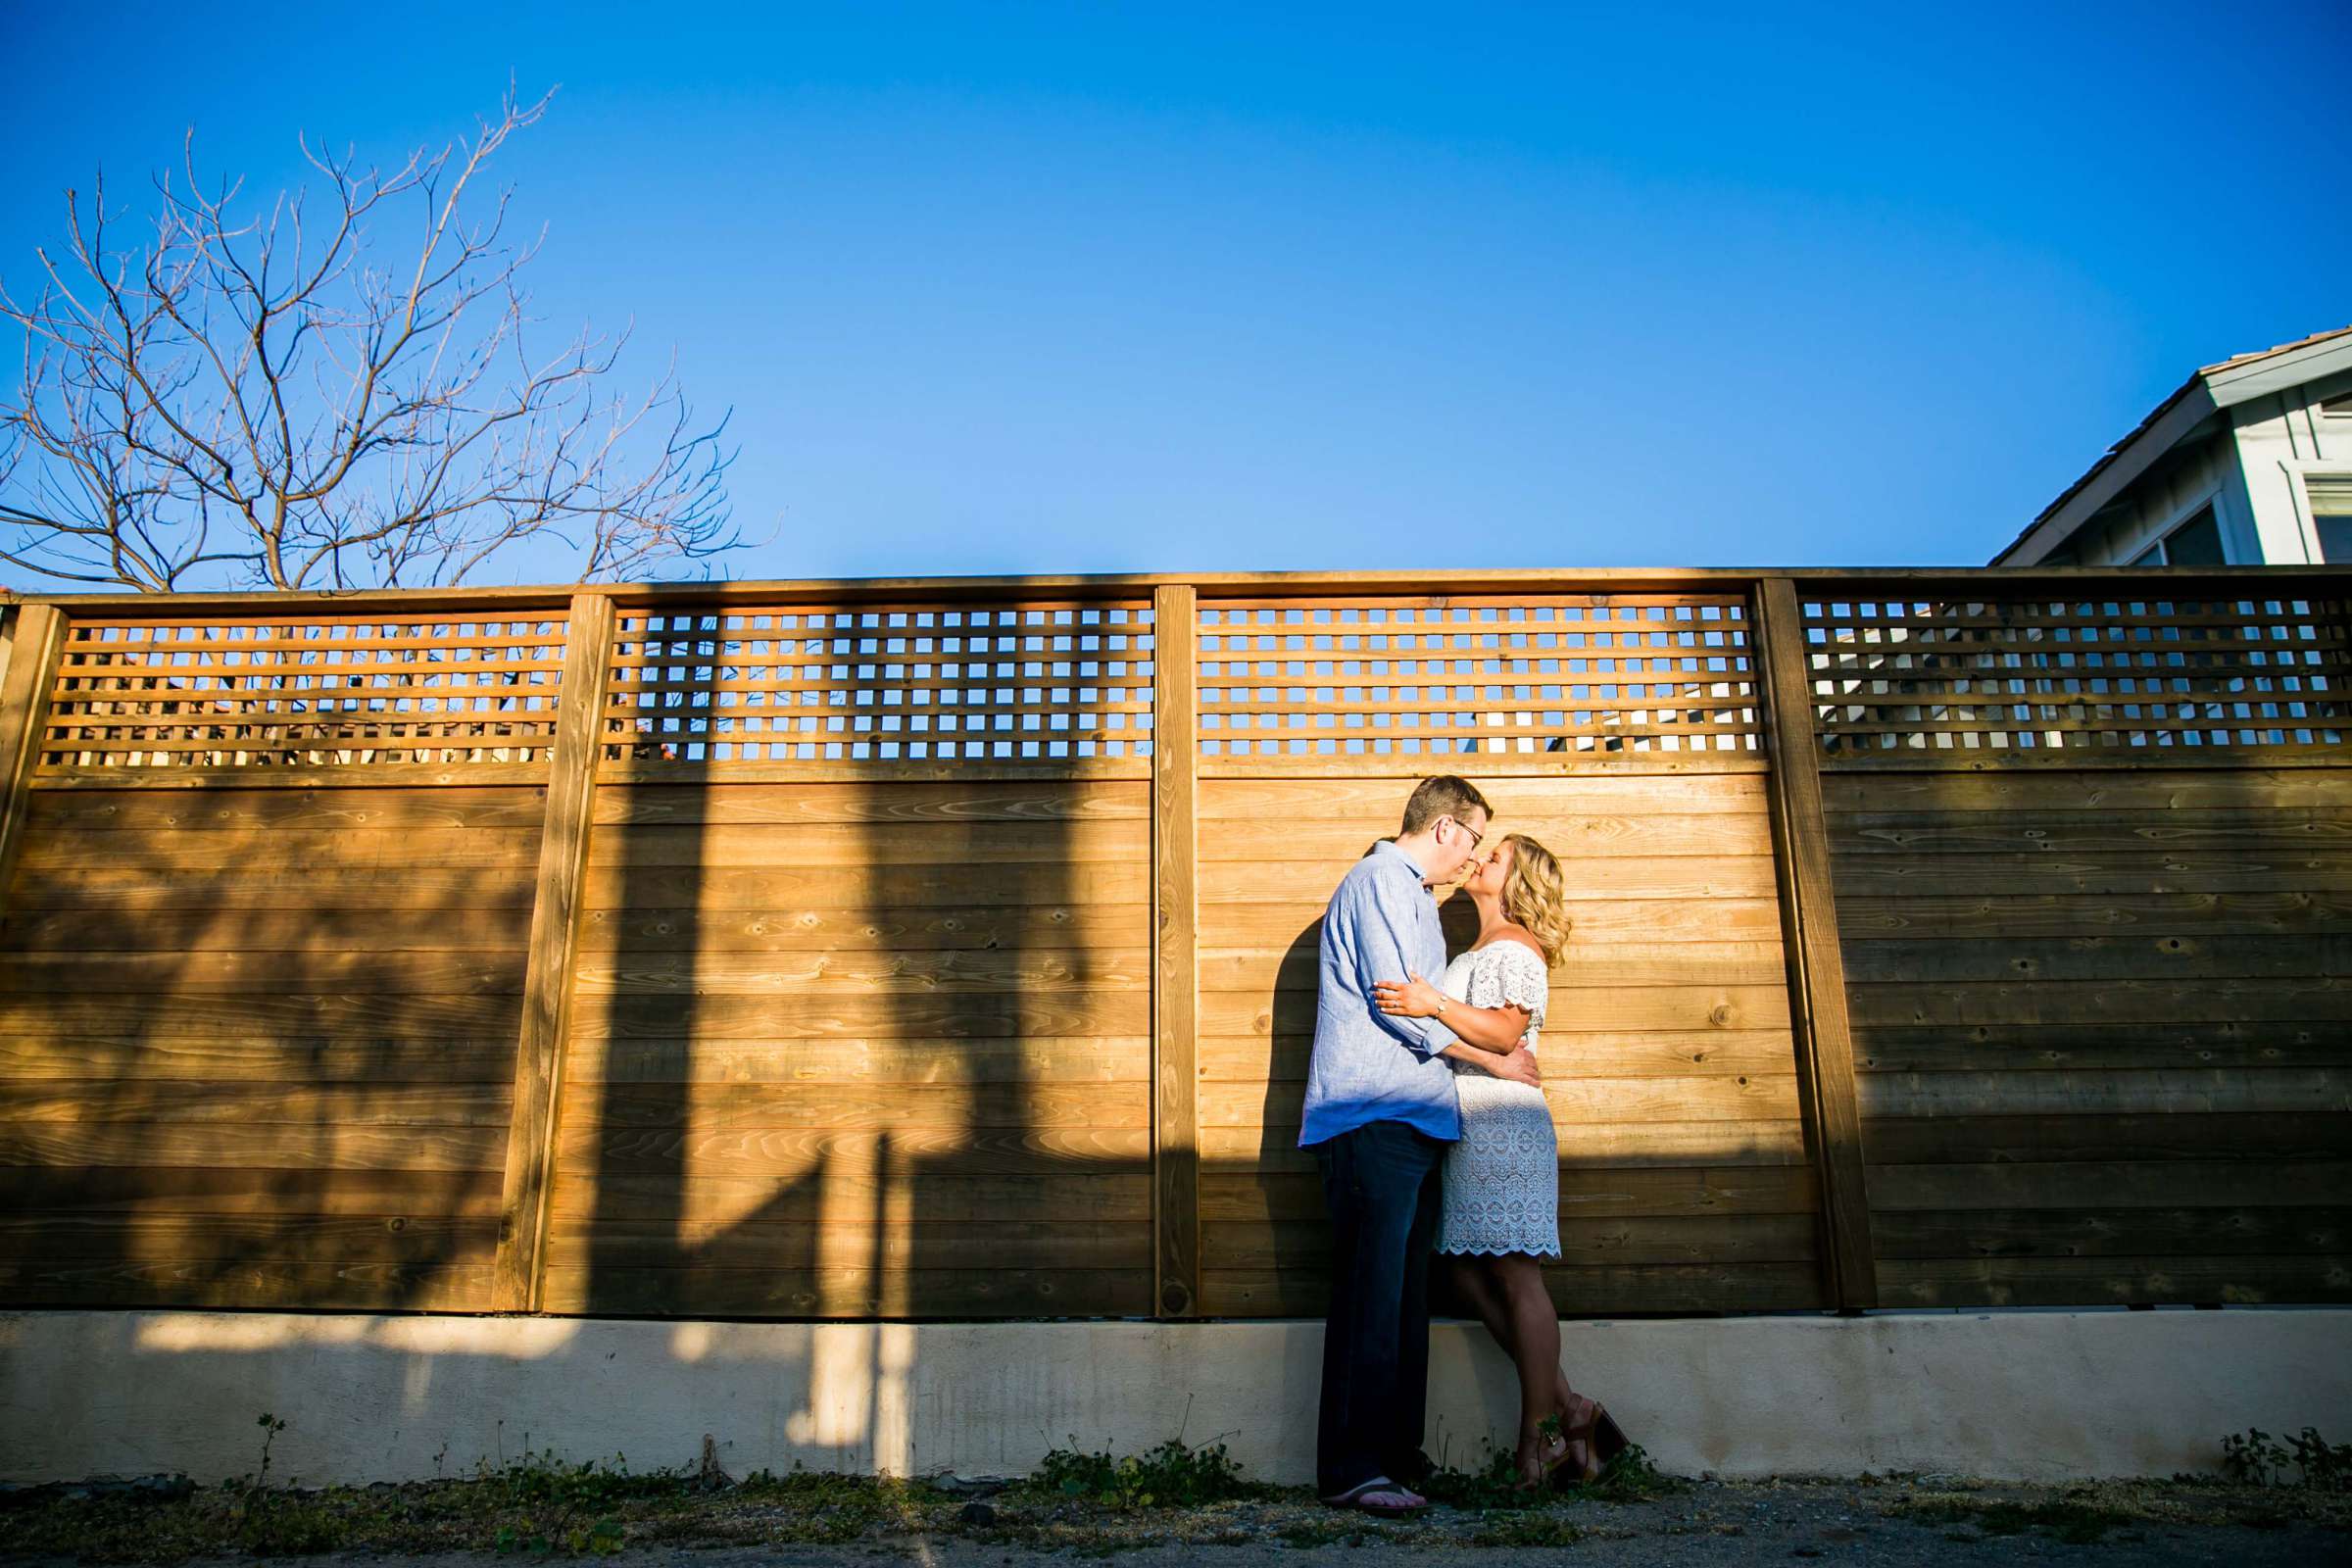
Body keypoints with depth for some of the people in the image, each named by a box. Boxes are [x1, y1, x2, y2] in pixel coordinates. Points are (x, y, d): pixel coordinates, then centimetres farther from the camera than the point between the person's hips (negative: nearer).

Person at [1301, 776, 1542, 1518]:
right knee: (1372, 1294, -12)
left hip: (1411, 1121, 10)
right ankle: (1351, 1469, -9)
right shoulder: (1380, 879, -5)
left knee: (1404, 1295, 8)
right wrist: (1494, 1058, -4)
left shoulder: (1411, 893, 27)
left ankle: (1396, 1456, 12)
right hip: (1375, 1116, -10)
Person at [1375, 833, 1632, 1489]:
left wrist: (1436, 1005, -26)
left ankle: (1538, 1442, -1)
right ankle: (1569, 1410, 11)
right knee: (1469, 1268, 5)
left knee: (1515, 1276, -6)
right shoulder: (1472, 953, 25)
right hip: (1466, 1124, 9)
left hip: (1502, 1121, -9)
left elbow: (1505, 1031, -17)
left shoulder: (1515, 948, -4)